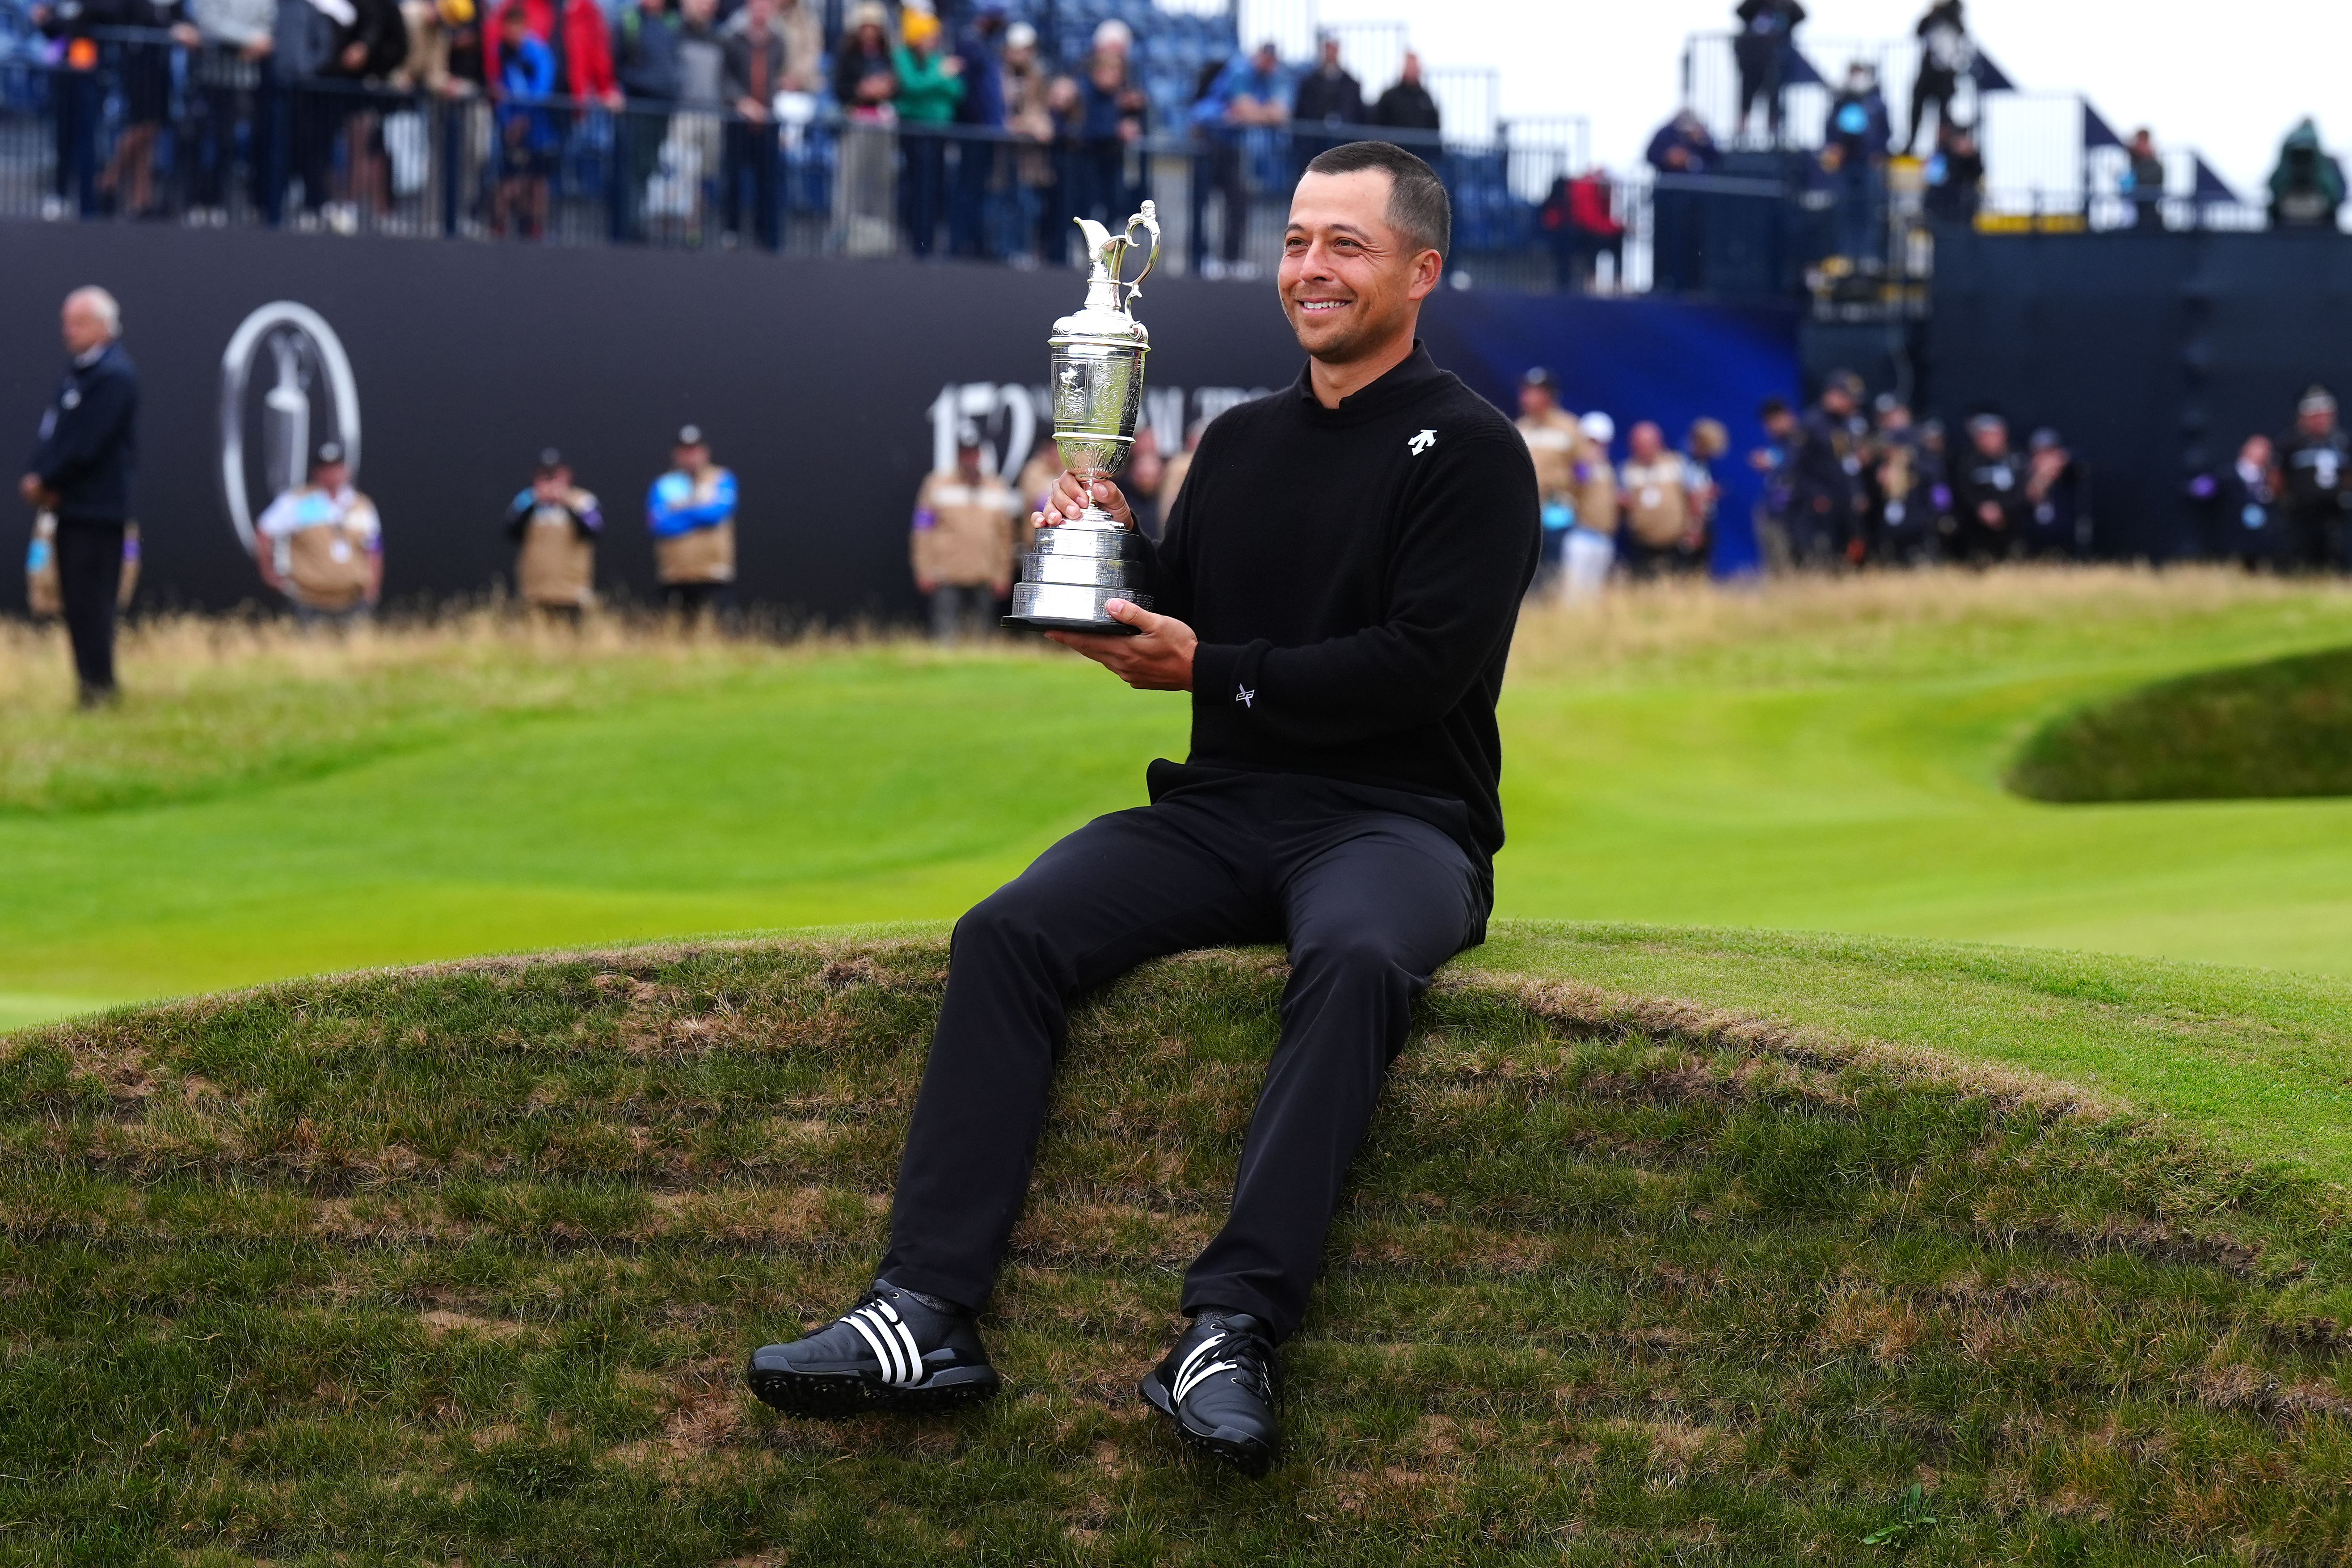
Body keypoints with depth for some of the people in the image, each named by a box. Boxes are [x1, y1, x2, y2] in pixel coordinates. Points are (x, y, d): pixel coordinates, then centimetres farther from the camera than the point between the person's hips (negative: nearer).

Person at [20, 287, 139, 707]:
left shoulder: (113, 375, -14)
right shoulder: (77, 370, 15)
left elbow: (84, 444, -19)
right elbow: (52, 429, 12)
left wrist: (45, 481, -12)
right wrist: (38, 477, -4)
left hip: (96, 509, -9)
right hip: (70, 506, 9)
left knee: (89, 602, -8)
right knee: (76, 604, 11)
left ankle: (99, 688, -5)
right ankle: (92, 685, 16)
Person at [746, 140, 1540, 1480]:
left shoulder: (1469, 451, -1)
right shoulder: (1242, 442, 20)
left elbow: (1421, 664, -12)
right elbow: (1169, 629, 19)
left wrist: (1216, 670, -10)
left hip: (1396, 819, -6)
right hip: (1225, 812, 6)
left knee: (1356, 958, -40)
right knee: (1007, 936, -20)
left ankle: (1233, 1332, -48)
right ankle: (931, 1311, -30)